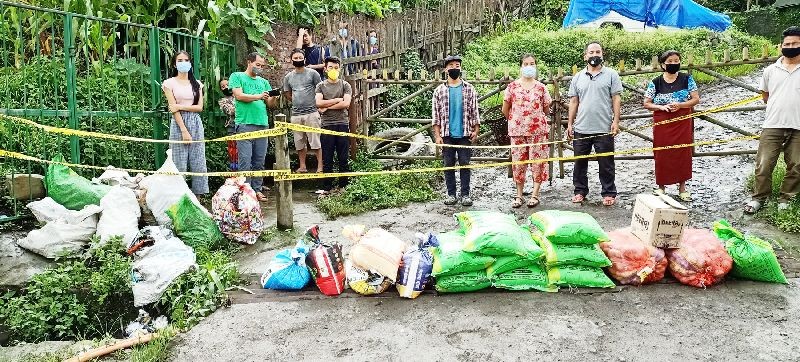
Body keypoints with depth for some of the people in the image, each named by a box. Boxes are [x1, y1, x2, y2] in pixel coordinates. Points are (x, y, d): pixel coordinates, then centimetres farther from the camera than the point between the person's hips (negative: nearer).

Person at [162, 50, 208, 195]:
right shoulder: (170, 83, 3)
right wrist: (184, 130, -14)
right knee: (180, 162, -3)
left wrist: (181, 106, -10)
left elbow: (200, 107, 4)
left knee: (198, 161, 1)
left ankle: (199, 193, 7)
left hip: (196, 123, 3)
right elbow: (173, 109, -6)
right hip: (178, 123, -3)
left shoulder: (197, 84, 13)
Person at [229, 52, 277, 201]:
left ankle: (257, 190, 12)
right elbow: (239, 95, -6)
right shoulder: (237, 77, 8)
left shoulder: (263, 82, 21)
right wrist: (258, 96, -15)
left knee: (259, 161, 6)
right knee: (245, 160, -8)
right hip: (245, 124, -5)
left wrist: (273, 97, -9)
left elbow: (269, 102, 13)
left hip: (262, 124, 5)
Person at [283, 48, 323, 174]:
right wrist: (299, 102, 13)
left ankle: (320, 167, 0)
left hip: (311, 113, -4)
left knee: (315, 142, -5)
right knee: (299, 143, 9)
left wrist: (318, 104, -1)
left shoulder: (312, 73, 1)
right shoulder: (288, 77, 12)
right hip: (296, 114, 4)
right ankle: (302, 167, 18)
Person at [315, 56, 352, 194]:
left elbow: (346, 103, -9)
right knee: (327, 158, 4)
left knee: (343, 158, 4)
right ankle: (327, 187, 12)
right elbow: (318, 103, -7)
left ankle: (344, 186, 12)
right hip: (327, 125, 1)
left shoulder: (345, 85, 6)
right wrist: (337, 100, -8)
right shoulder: (321, 86, 9)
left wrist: (327, 107, -7)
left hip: (342, 124, 0)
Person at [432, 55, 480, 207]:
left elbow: (474, 111, 6)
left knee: (465, 164, 3)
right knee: (449, 165, 6)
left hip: (464, 134, 0)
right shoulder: (439, 91, 4)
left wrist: (475, 130, -2)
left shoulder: (469, 89, 5)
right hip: (447, 134, 1)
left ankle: (465, 194, 11)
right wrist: (438, 136, -3)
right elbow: (436, 115, 3)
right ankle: (451, 194, 15)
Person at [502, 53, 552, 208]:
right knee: (518, 162, 6)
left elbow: (546, 110, 10)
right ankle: (519, 195, 15)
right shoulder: (512, 87, 2)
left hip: (538, 130, 0)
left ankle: (535, 195, 9)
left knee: (537, 162, 1)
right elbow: (505, 110, 8)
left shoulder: (541, 87, 2)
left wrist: (536, 119, 9)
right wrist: (515, 120, 11)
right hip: (517, 131, 0)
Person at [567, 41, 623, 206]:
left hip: (604, 129, -3)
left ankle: (609, 193, 14)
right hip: (581, 129, 3)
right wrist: (570, 124, 7)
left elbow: (616, 99, 0)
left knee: (606, 164, 4)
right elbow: (574, 102, 12)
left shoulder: (611, 75, 3)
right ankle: (580, 191, 21)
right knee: (580, 162, 9)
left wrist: (616, 121, -8)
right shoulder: (578, 77, 11)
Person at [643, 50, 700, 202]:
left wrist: (679, 105, -17)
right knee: (662, 155, 3)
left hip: (683, 123, 0)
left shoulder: (686, 79, 1)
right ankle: (661, 186, 16)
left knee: (683, 154, 4)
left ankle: (682, 187, 15)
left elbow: (696, 99, -1)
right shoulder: (655, 83, 0)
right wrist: (662, 107, -17)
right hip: (662, 124, 0)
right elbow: (646, 104, 0)